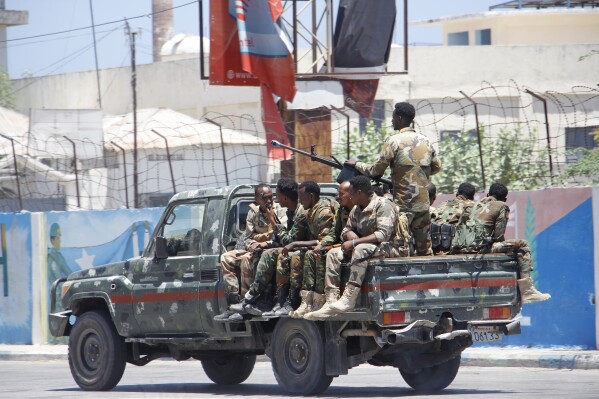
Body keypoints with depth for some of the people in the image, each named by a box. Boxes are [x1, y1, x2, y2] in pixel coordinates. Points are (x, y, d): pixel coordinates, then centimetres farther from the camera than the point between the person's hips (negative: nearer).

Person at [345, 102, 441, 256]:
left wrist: (356, 164, 10)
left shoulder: (393, 141, -8)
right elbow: (436, 167, 20)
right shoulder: (425, 141, 9)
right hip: (423, 204, 6)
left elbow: (376, 171, -5)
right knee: (425, 248, 11)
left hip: (403, 204, -6)